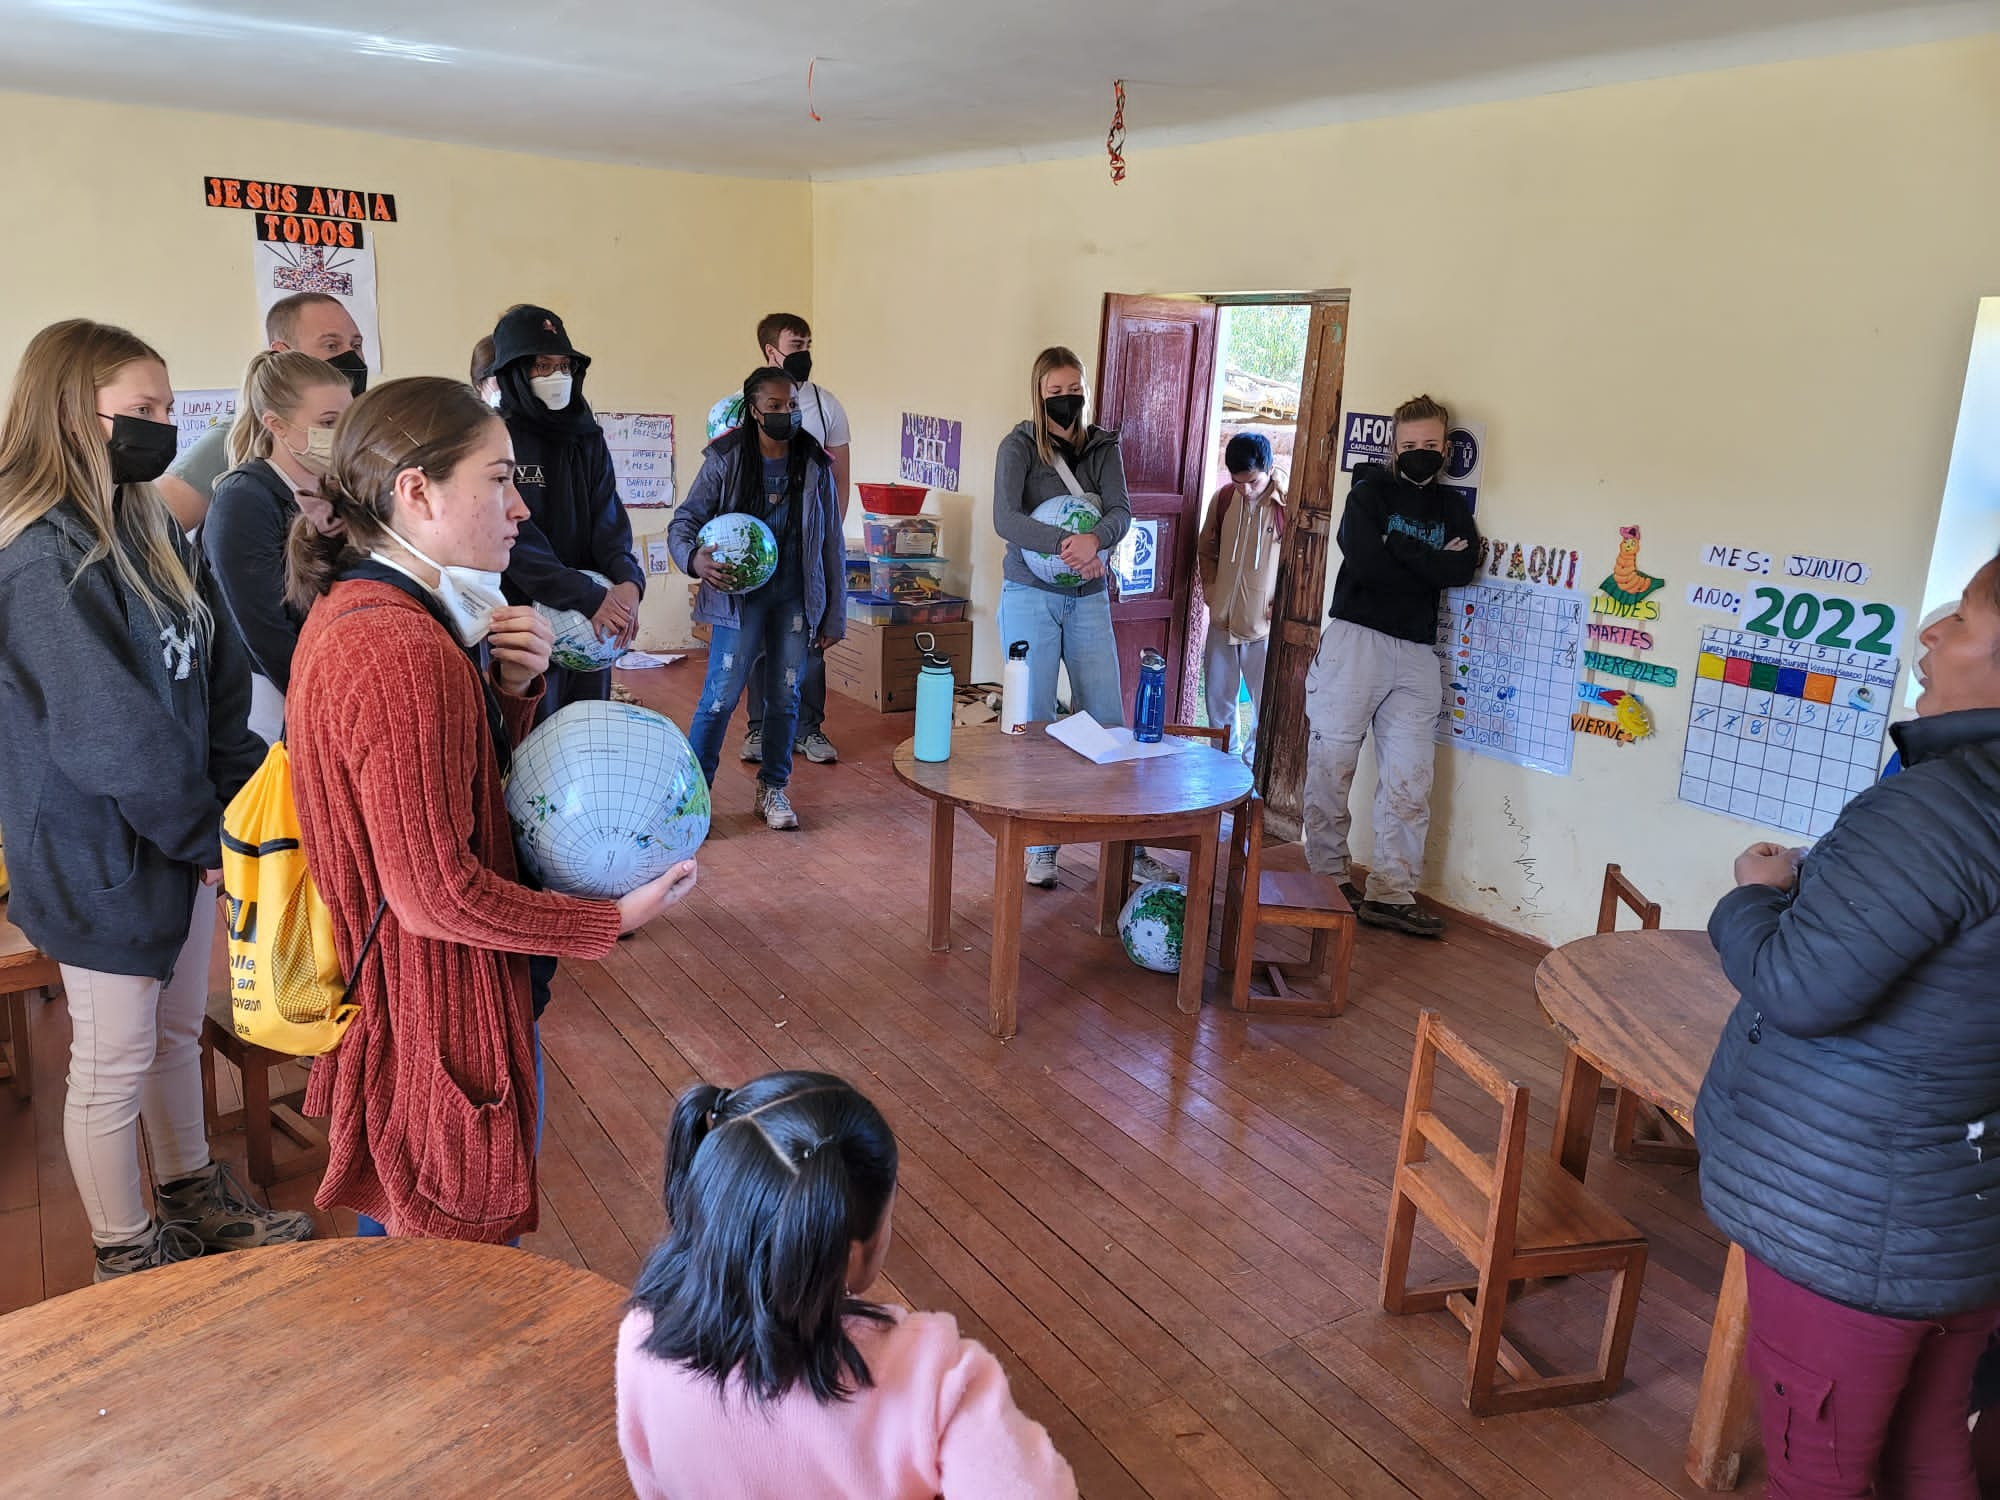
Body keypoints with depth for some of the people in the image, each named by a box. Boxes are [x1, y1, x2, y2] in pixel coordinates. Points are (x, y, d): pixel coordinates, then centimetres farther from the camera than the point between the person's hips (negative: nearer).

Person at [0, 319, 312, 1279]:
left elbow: (217, 676, 6)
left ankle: (189, 1196, 42)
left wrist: (239, 798, -5)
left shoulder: (150, 533, 5)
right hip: (102, 857, -8)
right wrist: (205, 836, -15)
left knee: (177, 1032, 23)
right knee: (114, 1065, 9)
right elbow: (109, 732, -24)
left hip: (182, 836, 8)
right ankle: (129, 1258, 27)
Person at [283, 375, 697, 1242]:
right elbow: (438, 891, -27)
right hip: (439, 1021, -10)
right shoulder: (403, 651, -28)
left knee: (398, 1222, 28)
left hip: (381, 991, 10)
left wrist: (511, 690, -6)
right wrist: (613, 923, -18)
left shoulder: (352, 608, 4)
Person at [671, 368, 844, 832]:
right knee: (721, 696, -8)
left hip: (794, 597, 3)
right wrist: (694, 558, -28)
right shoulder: (726, 460, -6)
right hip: (739, 593, -2)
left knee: (785, 697, 8)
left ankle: (773, 789, 24)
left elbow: (831, 544, 5)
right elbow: (683, 521, -5)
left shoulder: (815, 465, 1)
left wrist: (834, 616, 4)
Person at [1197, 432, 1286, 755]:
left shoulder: (1288, 505, -12)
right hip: (1222, 622, 5)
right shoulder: (1223, 498, 2)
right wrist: (1212, 593, 8)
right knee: (1218, 704, 15)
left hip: (1264, 626, -5)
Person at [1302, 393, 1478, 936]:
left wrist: (1398, 550, -9)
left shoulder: (1452, 507, 16)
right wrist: (1430, 565, -5)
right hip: (1356, 637, -4)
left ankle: (1391, 892, 6)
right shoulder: (1369, 493, 5)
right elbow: (1365, 561, -14)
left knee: (1411, 778, 0)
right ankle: (1328, 878, 11)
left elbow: (1464, 569, -4)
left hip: (1417, 651, 4)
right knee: (1332, 763, -2)